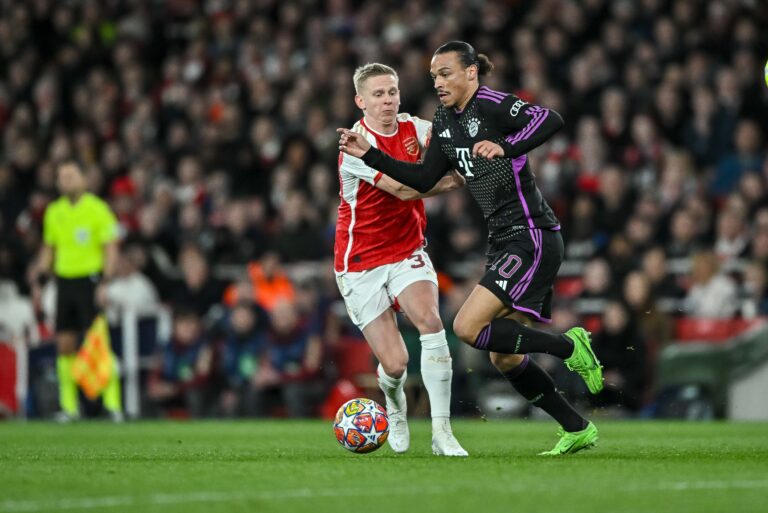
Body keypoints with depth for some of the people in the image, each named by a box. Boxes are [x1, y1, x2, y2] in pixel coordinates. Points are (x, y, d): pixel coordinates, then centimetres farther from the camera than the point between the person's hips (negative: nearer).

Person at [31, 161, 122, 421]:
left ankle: (112, 402, -7)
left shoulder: (97, 209, -4)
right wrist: (39, 277, 11)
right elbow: (48, 249, 21)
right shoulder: (54, 212, 12)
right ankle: (69, 405, 10)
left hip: (90, 280, -5)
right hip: (64, 280, 5)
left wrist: (106, 280, -16)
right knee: (65, 345, 3)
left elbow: (111, 248, -6)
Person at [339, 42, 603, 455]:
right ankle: (577, 429, 19)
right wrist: (370, 156, 11)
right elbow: (424, 179, 19)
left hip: (532, 238, -9)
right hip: (504, 242, 9)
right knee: (503, 357, 9)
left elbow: (551, 120, -29)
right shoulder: (444, 122, 12)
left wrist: (505, 147, -41)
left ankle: (569, 347, -4)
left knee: (468, 327, -17)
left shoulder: (493, 106, -14)